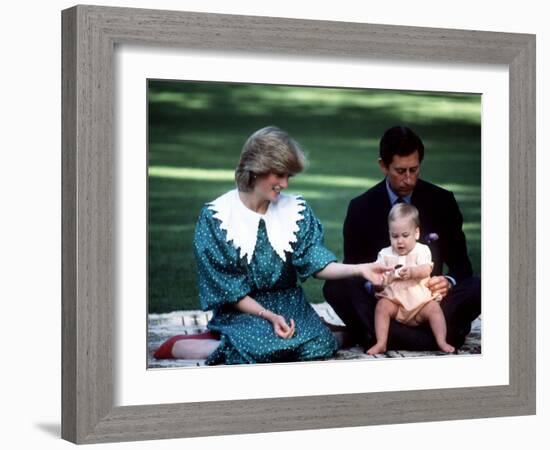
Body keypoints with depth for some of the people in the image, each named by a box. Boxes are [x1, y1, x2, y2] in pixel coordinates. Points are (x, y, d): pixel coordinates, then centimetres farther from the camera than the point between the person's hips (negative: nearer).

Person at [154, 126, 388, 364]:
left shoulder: (295, 209, 4)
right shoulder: (216, 216, -9)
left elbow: (315, 263, -3)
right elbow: (226, 288, -9)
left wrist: (359, 269, -20)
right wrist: (268, 316, -19)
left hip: (286, 302, 4)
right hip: (241, 308, -4)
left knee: (320, 345, -24)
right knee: (264, 349, -34)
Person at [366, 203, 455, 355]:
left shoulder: (422, 250, 1)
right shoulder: (385, 254, 9)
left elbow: (426, 270, -16)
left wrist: (412, 272, -38)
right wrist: (381, 280, -22)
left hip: (421, 299, -1)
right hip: (394, 299, 1)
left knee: (434, 308, -26)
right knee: (381, 306, -26)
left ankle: (442, 342, -24)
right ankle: (381, 343, -28)